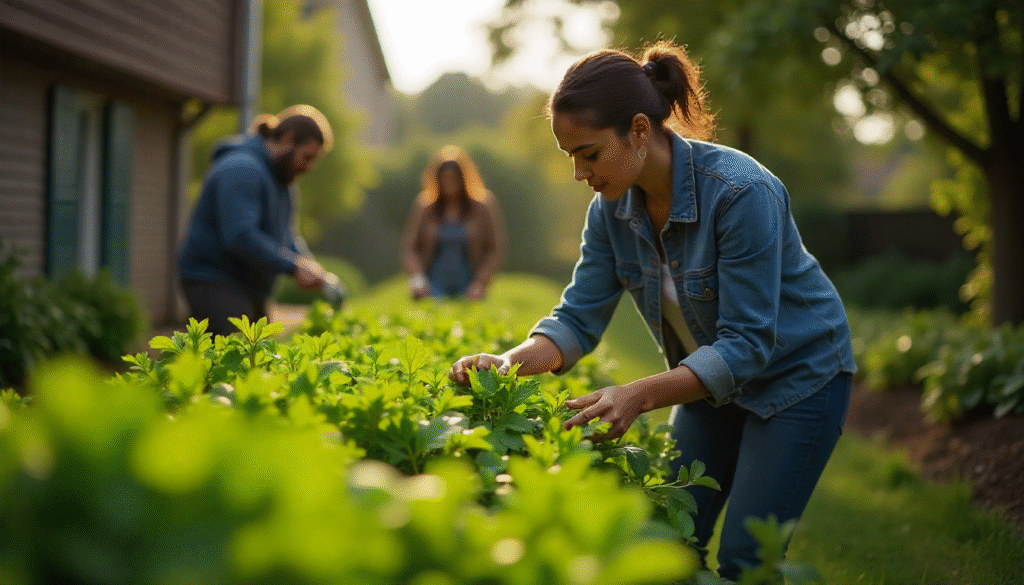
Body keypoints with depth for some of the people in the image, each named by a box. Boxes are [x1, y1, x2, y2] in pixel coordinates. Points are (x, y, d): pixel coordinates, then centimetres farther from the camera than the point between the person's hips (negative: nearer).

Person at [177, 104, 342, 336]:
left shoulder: (281, 177, 14)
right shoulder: (242, 169, -20)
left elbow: (285, 233, 19)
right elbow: (240, 236, -29)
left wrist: (309, 264, 0)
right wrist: (293, 266, -26)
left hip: (249, 287, 10)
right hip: (213, 282, -10)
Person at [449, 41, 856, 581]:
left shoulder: (740, 192, -32)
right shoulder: (613, 206, -11)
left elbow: (747, 344, -32)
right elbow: (580, 317, -9)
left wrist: (638, 396, -43)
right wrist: (512, 363, -29)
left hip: (798, 372, -6)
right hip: (711, 376, 6)